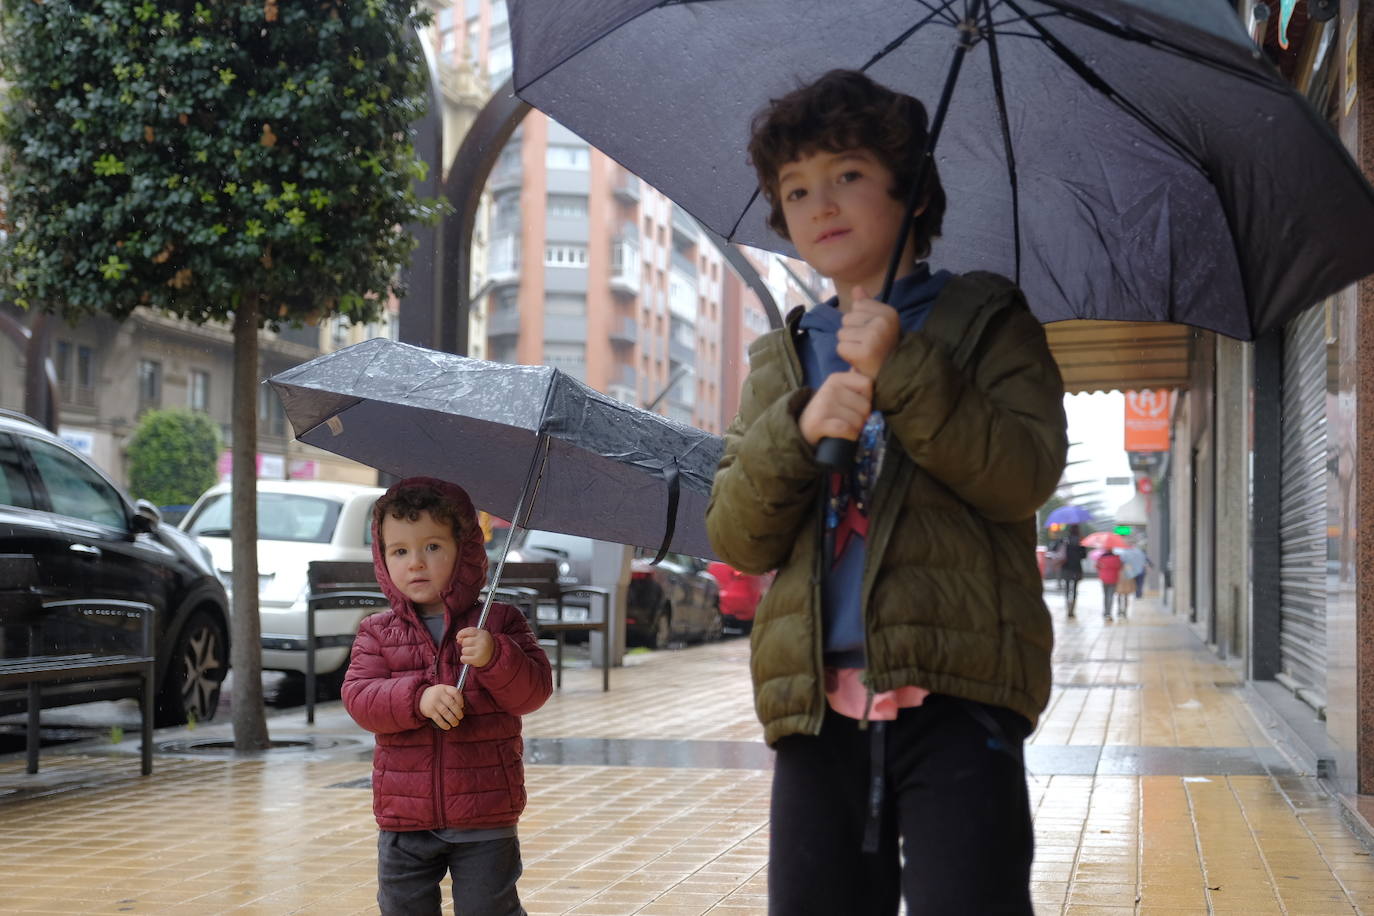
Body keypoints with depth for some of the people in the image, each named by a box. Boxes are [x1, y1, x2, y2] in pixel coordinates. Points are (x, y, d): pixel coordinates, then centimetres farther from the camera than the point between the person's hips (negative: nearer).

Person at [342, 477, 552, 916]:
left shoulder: (499, 622, 0)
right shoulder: (378, 633, 5)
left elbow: (534, 690, -7)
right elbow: (358, 697, -8)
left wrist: (495, 657, -26)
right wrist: (418, 699, -25)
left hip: (485, 818, -2)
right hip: (404, 818, 2)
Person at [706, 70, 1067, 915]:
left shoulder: (985, 322, 9)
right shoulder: (781, 361, 20)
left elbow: (1027, 476, -7)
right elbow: (736, 539, 10)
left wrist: (902, 371, -14)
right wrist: (799, 430, -8)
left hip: (955, 691, -4)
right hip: (818, 703, 4)